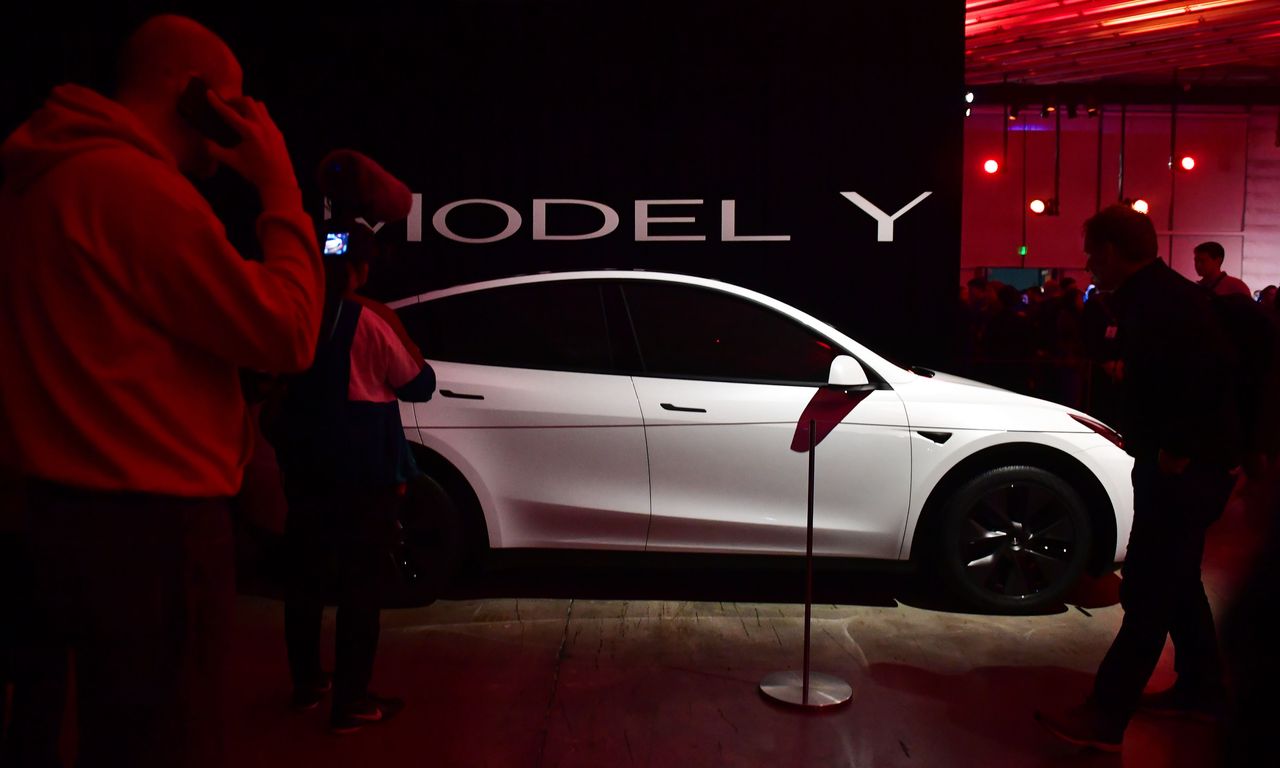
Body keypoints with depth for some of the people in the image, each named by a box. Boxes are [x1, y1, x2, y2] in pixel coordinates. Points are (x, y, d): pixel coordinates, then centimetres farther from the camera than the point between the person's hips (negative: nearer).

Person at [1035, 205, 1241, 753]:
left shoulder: (1166, 298, -19)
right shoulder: (1150, 295, 12)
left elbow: (1212, 369, -29)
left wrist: (1178, 448, -24)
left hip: (1185, 469, -11)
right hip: (1173, 465, 11)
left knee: (1148, 591, -7)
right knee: (1174, 580, 21)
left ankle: (1106, 716, -3)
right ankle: (1201, 688, 36)